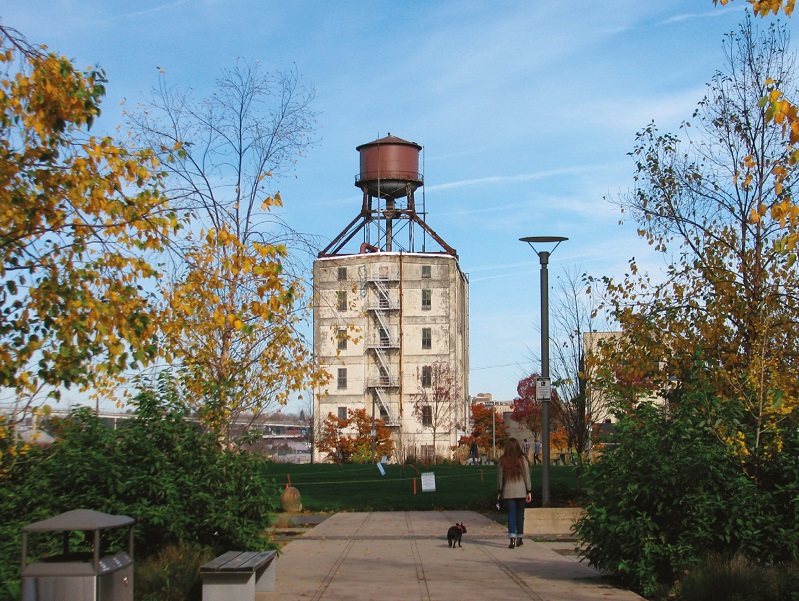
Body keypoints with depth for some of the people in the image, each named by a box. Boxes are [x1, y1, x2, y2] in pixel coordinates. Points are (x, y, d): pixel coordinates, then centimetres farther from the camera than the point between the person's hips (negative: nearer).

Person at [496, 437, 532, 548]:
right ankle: (519, 538, 20)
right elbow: (527, 476, -2)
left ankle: (512, 538, -16)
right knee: (520, 514, 13)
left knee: (511, 514, 0)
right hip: (521, 492, 1)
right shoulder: (523, 459, -3)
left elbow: (500, 477, 2)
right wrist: (529, 491, 4)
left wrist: (499, 492, 11)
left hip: (508, 492, 0)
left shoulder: (502, 461, -2)